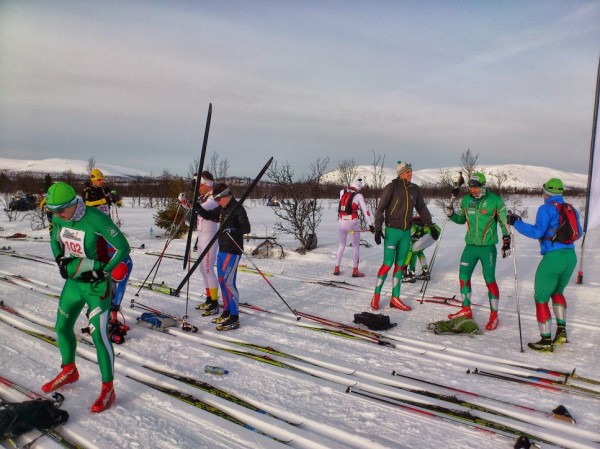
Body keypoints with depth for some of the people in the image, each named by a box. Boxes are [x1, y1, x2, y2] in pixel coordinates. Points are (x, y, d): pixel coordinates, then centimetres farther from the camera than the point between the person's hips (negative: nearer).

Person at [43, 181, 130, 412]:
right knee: (62, 327, 18)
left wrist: (102, 272, -19)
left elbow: (123, 247, -20)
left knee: (99, 335, -7)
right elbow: (55, 240, 18)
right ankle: (69, 371, 42)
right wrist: (60, 260, 3)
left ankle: (108, 389, 6)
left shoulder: (96, 220, -26)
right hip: (73, 282, 7)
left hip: (96, 286, -7)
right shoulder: (58, 218, -4)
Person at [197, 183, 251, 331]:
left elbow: (246, 228, -19)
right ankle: (227, 312, 26)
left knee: (228, 282, -12)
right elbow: (208, 215, 23)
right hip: (222, 250, 9)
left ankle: (234, 318, -7)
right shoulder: (222, 209, 12)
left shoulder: (238, 208, -13)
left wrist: (232, 230, -36)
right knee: (222, 281, 14)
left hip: (233, 251, -9)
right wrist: (198, 207, 5)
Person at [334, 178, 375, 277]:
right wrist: (370, 224, -10)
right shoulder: (358, 195, -3)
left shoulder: (342, 192, 6)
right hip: (352, 222, -4)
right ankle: (355, 270, 8)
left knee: (341, 245, 19)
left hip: (341, 222, 4)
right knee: (356, 246, 10)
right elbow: (365, 210, -7)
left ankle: (336, 269, 19)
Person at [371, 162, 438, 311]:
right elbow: (380, 208, -9)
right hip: (392, 231, -5)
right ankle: (376, 296, 7)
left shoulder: (415, 189, 7)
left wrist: (431, 226, 20)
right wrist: (378, 229, -15)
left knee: (400, 265, 9)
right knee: (388, 264, -6)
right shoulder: (391, 187, -8)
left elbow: (422, 208, 19)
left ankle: (395, 298, 17)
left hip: (406, 232, 5)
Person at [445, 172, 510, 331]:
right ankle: (466, 309, 25)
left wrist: (506, 242, -4)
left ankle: (494, 315, 10)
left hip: (488, 247, -5)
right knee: (463, 277, 8)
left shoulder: (495, 200, -8)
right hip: (470, 246, 5)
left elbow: (504, 222, -2)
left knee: (490, 280, -3)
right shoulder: (466, 200, 6)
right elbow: (461, 219, 18)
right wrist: (452, 214, -2)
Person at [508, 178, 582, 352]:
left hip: (553, 257, -7)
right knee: (557, 292, 29)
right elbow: (578, 233, 19)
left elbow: (537, 232, -18)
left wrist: (516, 223, -10)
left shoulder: (546, 208, -10)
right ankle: (561, 331, 24)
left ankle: (546, 341, 6)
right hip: (571, 256, 7)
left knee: (541, 298, 4)